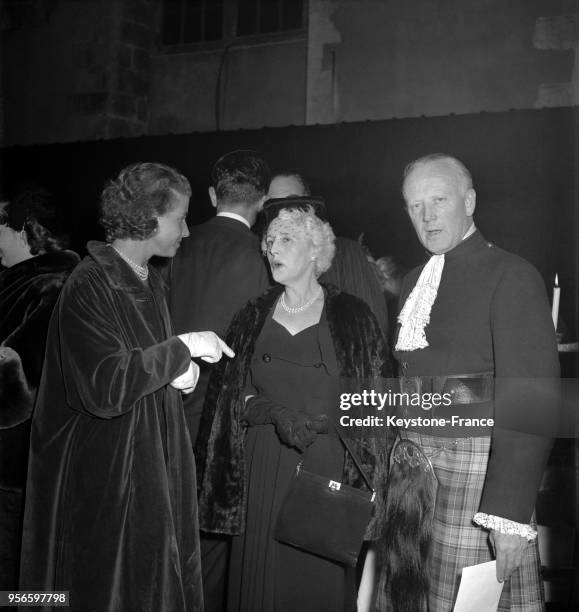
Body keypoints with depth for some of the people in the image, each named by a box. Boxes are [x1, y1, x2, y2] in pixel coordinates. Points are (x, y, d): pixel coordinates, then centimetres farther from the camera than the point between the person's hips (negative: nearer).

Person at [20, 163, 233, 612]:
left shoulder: (149, 281, 10)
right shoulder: (89, 286, -19)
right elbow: (106, 387, -28)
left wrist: (179, 370, -1)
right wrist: (181, 348, -21)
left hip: (155, 465, 8)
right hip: (104, 479, -8)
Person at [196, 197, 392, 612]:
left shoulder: (351, 316, 2)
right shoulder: (253, 318, 10)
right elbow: (232, 399, 5)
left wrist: (318, 420, -14)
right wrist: (278, 413, -12)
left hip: (328, 468, -2)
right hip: (263, 471, 2)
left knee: (321, 578, 2)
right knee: (263, 577, 4)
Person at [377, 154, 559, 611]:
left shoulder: (512, 276, -7)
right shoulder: (415, 282, 16)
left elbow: (530, 403, -14)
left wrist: (511, 514, -19)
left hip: (475, 469, -6)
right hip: (411, 469, 6)